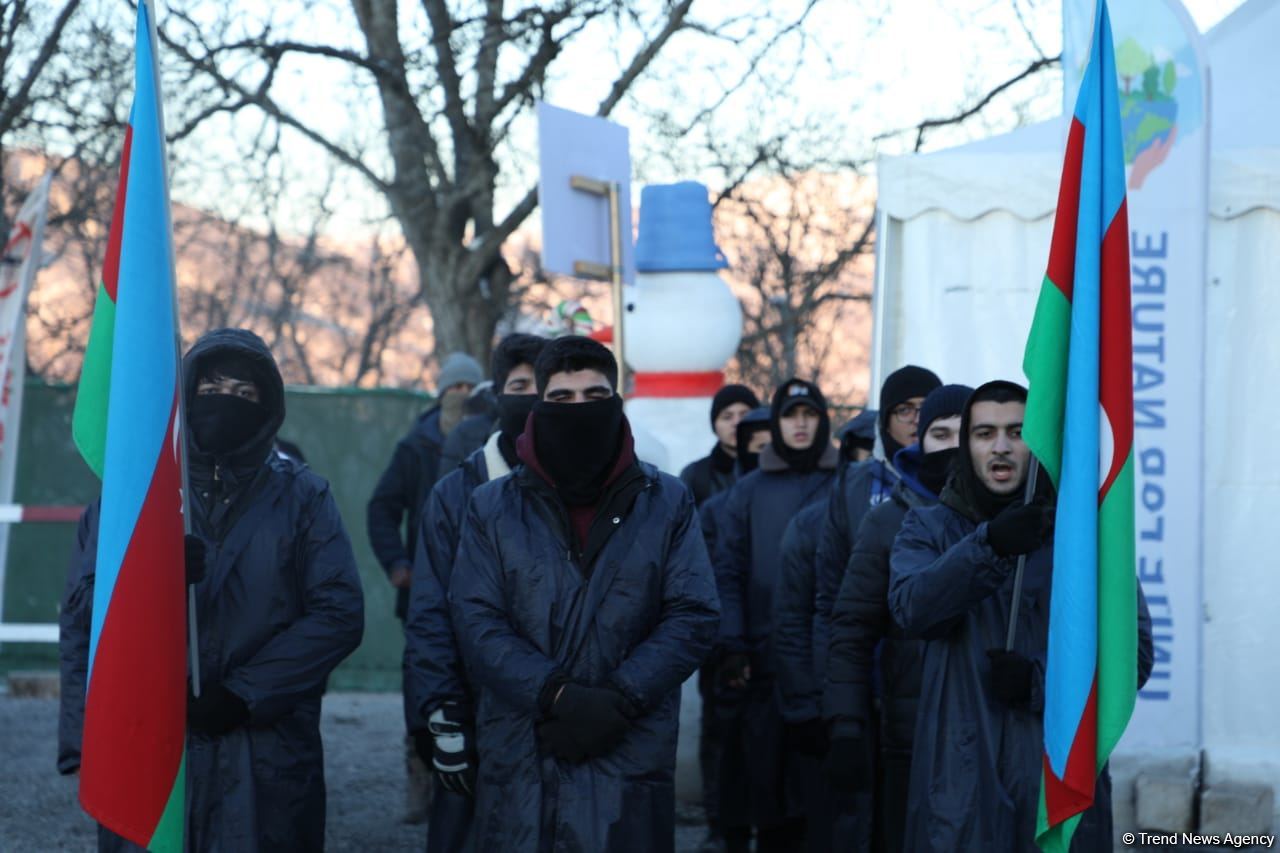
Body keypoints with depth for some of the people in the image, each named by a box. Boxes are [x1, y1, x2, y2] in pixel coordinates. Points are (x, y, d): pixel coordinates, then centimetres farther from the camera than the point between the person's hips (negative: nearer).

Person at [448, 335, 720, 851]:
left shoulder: (667, 503, 7)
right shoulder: (492, 508, 7)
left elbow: (694, 617, 0)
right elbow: (476, 623, -2)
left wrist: (620, 700, -13)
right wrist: (557, 696, -16)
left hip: (631, 761, 0)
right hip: (519, 758, 0)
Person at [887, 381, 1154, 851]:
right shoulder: (928, 527, 7)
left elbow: (1134, 652, 2)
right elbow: (911, 608, -14)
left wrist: (1041, 682, -13)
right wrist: (988, 545, -27)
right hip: (960, 774, 0)